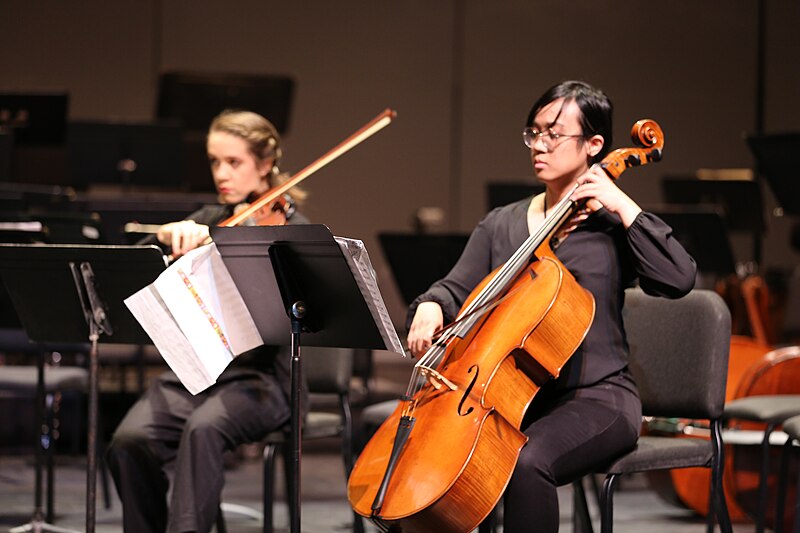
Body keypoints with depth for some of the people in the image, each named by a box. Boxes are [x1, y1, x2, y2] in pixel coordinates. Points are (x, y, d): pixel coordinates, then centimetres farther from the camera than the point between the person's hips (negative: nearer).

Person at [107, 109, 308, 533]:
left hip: (260, 376, -4)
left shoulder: (290, 228, 2)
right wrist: (167, 235, -15)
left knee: (202, 428, -36)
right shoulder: (207, 222, 16)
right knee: (129, 441, -24)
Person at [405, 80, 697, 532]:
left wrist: (622, 206, -14)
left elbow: (679, 279, -15)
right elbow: (457, 289, 13)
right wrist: (431, 308, -10)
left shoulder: (612, 225, 1)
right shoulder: (501, 225, 16)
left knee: (527, 462, -35)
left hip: (595, 398, -5)